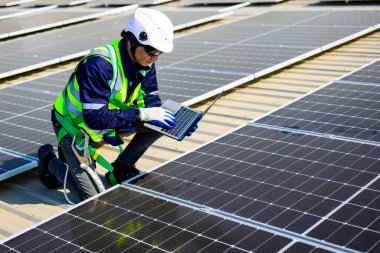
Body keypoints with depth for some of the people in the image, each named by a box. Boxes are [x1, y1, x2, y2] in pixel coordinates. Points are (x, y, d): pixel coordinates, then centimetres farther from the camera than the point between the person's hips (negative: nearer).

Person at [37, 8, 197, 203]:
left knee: (158, 125, -11)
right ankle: (51, 162, 17)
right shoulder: (99, 64, -35)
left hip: (107, 119, 7)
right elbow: (95, 118, -36)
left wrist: (173, 121, -24)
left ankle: (120, 171, 8)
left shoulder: (145, 63, -11)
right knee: (92, 198, -9)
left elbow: (151, 101, -5)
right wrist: (141, 114, -38)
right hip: (76, 124, -7)